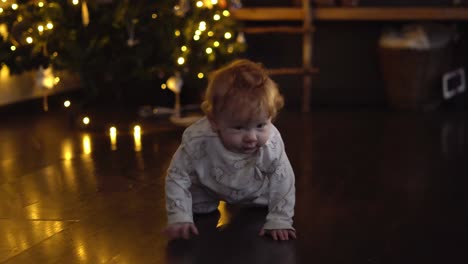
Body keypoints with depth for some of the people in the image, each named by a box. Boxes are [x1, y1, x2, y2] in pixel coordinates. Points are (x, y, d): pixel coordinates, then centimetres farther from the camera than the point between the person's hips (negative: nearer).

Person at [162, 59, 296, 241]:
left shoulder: (272, 144, -41)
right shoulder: (197, 142, -44)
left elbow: (283, 182, -25)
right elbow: (177, 177, -28)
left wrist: (280, 222, -25)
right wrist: (179, 219, -30)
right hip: (208, 187, -1)